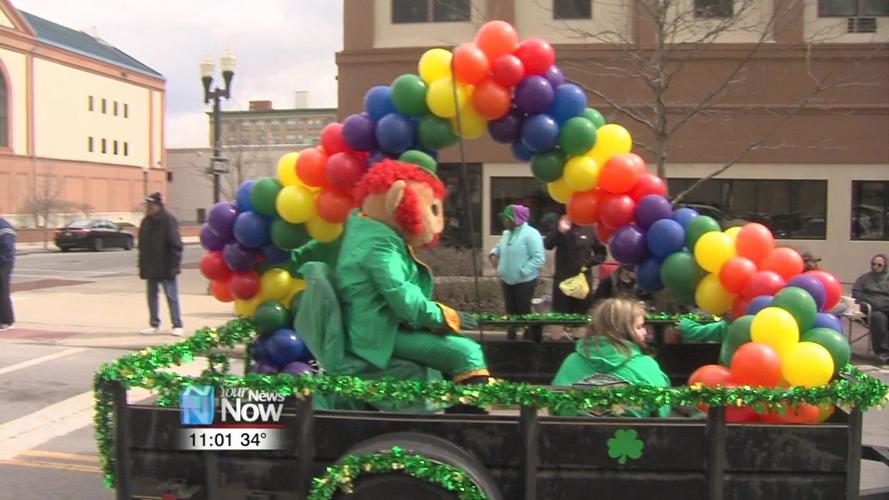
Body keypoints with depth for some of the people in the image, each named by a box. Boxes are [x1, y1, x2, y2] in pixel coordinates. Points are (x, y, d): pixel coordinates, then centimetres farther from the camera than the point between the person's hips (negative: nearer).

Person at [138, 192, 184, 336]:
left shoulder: (169, 220, -10)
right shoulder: (146, 221, 10)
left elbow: (176, 245, -13)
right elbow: (142, 246, 15)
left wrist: (174, 266, -18)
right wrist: (142, 266, 9)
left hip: (165, 268, -7)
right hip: (150, 268, 7)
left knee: (171, 297, -2)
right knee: (152, 296, 12)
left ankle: (177, 325, 4)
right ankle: (154, 324, 21)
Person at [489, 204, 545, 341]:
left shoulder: (530, 233, -18)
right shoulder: (506, 233, 8)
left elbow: (539, 258, -21)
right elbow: (500, 247, 26)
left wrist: (522, 272, -23)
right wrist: (494, 253, 3)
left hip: (524, 281, -7)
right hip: (507, 280, 8)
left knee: (524, 312, 0)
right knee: (511, 312, 14)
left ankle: (531, 340, 16)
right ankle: (512, 339, 25)